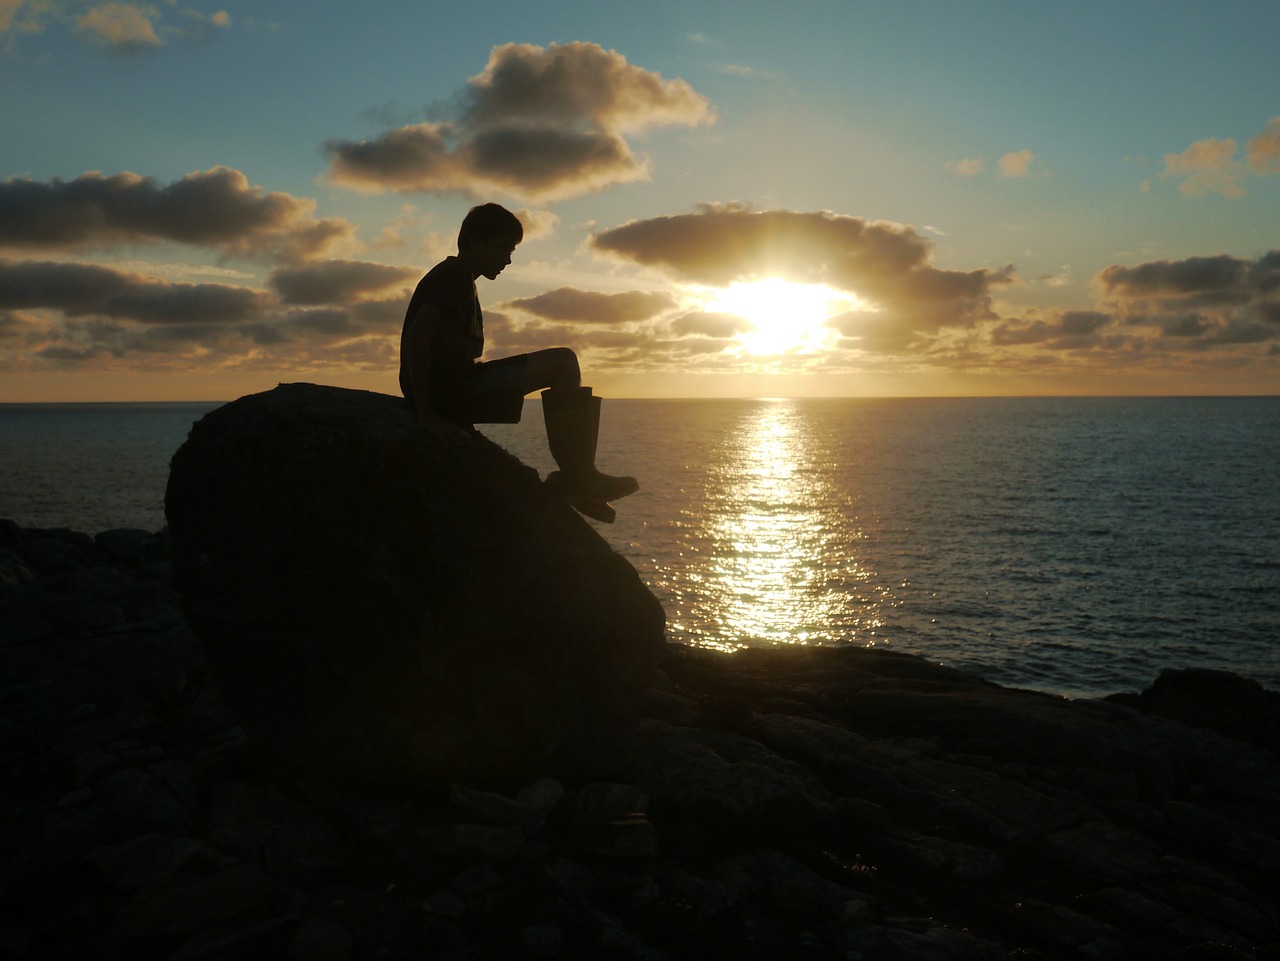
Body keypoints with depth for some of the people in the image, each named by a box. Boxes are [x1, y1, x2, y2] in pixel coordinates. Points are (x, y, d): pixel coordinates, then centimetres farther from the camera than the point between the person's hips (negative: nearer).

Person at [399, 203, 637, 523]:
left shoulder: (459, 281, 23)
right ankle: (577, 475, -13)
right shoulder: (453, 276, -9)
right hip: (448, 391, -11)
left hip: (454, 392, 11)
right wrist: (427, 414, -26)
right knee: (561, 362, -17)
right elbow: (417, 338, -23)